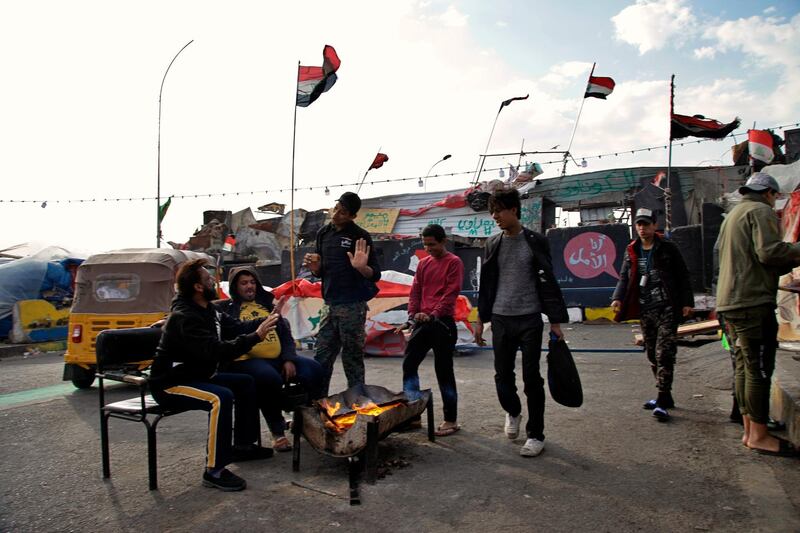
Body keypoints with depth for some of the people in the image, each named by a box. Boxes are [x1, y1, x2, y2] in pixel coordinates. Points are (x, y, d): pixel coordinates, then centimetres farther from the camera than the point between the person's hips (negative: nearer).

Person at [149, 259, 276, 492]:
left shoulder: (208, 311, 6)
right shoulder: (185, 318, -25)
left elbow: (237, 328, 7)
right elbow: (216, 351, -35)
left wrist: (269, 319, -3)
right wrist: (255, 337, -35)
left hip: (197, 375, 10)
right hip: (170, 384, -10)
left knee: (246, 383, 11)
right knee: (222, 397, -32)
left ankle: (243, 445, 21)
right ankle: (214, 470, -25)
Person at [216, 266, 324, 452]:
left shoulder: (267, 304, 22)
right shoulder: (227, 307, 10)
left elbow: (285, 333, 17)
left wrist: (289, 359, 1)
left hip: (277, 358, 5)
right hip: (247, 360, -5)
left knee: (313, 368, -17)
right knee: (270, 378, -37)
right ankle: (277, 431, -17)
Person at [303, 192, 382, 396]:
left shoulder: (360, 236, -6)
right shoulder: (323, 233, 10)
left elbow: (375, 275, -8)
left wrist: (362, 267, -29)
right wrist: (315, 268, -5)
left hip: (352, 307, -5)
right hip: (329, 305, 5)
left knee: (352, 360, 2)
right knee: (321, 360, 7)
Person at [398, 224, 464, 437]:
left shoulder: (454, 262, -4)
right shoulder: (423, 263, 14)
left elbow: (451, 293, -12)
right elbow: (415, 291, 12)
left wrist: (433, 315, -21)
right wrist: (412, 316, -2)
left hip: (443, 323, -6)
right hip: (422, 322, 6)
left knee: (444, 370, -1)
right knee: (409, 364, 4)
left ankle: (451, 420, 9)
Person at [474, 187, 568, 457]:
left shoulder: (536, 241, -2)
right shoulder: (492, 244, 9)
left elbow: (548, 282, -3)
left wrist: (555, 320, -6)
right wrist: (481, 318, 12)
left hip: (530, 319, -3)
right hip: (501, 320, 3)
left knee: (532, 378, 0)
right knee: (503, 375, 7)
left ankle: (536, 435, 13)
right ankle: (513, 412, 36)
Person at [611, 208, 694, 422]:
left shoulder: (668, 248, 0)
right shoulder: (632, 251, 11)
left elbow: (683, 276, 1)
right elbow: (624, 278, 9)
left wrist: (687, 302, -7)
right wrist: (618, 298, -9)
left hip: (667, 309, -5)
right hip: (645, 310, 5)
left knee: (664, 354, -11)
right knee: (652, 354, 11)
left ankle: (663, 402, -10)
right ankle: (664, 395, 24)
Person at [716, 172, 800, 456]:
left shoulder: (732, 215, 26)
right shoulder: (761, 211, -4)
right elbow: (769, 251, -19)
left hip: (729, 301, 10)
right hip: (752, 300, -10)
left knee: (744, 366, 11)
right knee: (759, 368, -6)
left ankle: (749, 430, 17)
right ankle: (759, 435, -1)